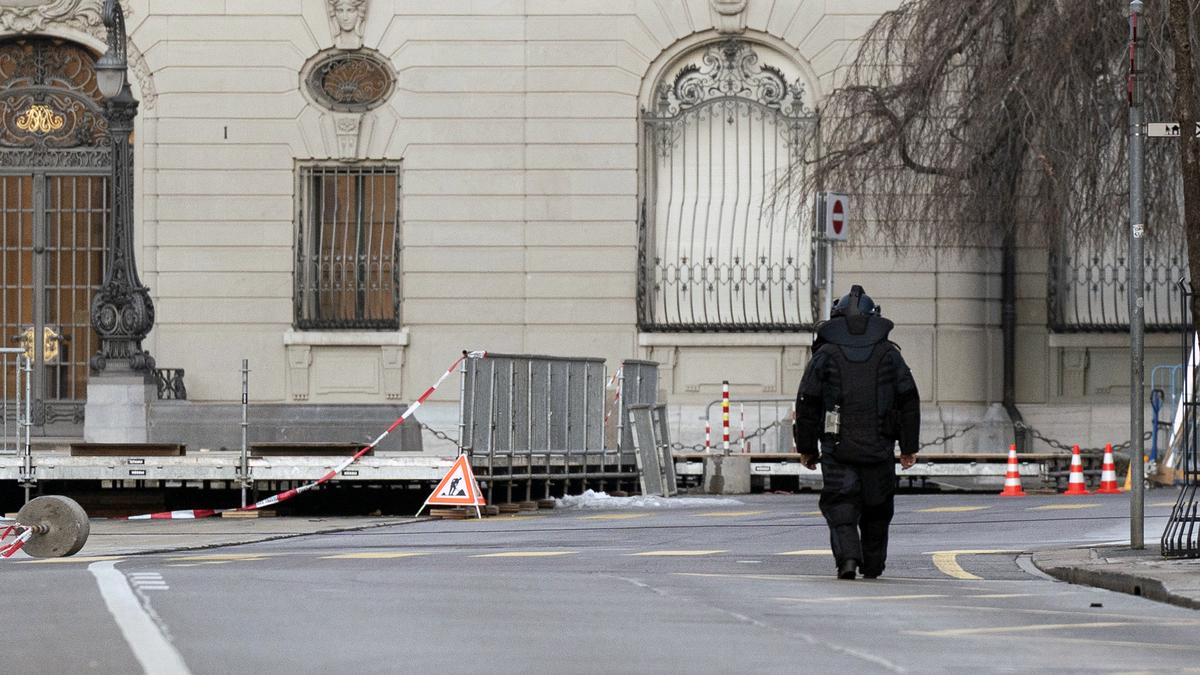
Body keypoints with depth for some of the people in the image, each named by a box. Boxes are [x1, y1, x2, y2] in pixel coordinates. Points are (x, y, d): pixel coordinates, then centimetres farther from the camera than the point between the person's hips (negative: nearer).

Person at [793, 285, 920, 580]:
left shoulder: (825, 355, 2)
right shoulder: (889, 354, 7)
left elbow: (807, 405, 2)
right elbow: (909, 401, 5)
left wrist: (807, 448, 10)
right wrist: (909, 446, 10)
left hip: (838, 447, -2)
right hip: (879, 449, 2)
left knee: (841, 508, -2)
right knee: (877, 509, 16)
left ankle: (848, 558, -22)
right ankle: (873, 564, 23)